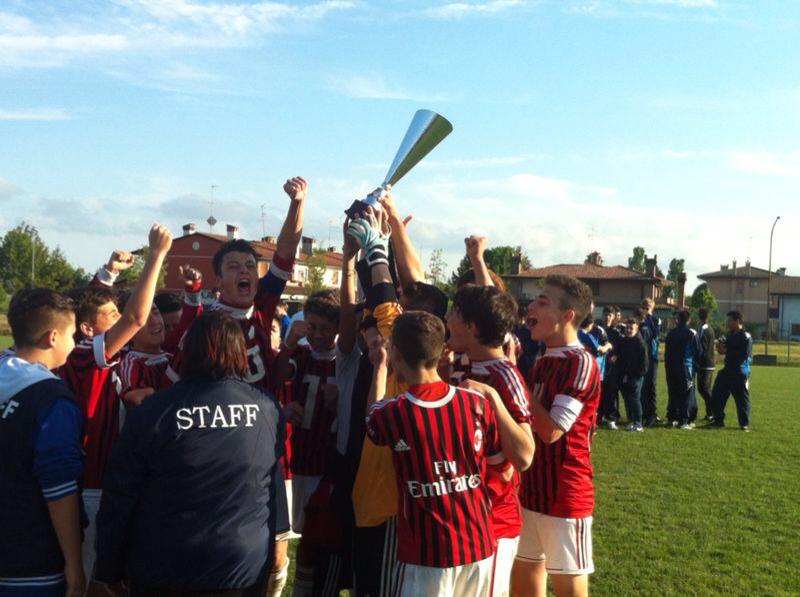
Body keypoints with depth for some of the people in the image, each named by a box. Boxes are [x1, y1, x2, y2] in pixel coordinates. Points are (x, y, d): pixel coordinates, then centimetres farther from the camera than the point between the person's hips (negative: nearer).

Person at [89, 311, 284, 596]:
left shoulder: (152, 411, -14)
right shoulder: (268, 409, -6)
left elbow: (120, 496, -9)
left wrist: (107, 572, 1)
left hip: (163, 574, -2)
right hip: (245, 571, 3)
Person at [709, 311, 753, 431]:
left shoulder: (746, 336, -12)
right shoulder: (729, 334, 12)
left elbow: (744, 355, -21)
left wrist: (726, 351, -18)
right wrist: (720, 347, -2)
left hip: (740, 372, -8)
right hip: (727, 370, 8)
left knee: (742, 399, 0)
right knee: (717, 395, 9)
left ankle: (744, 424, 12)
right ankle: (718, 420, 21)